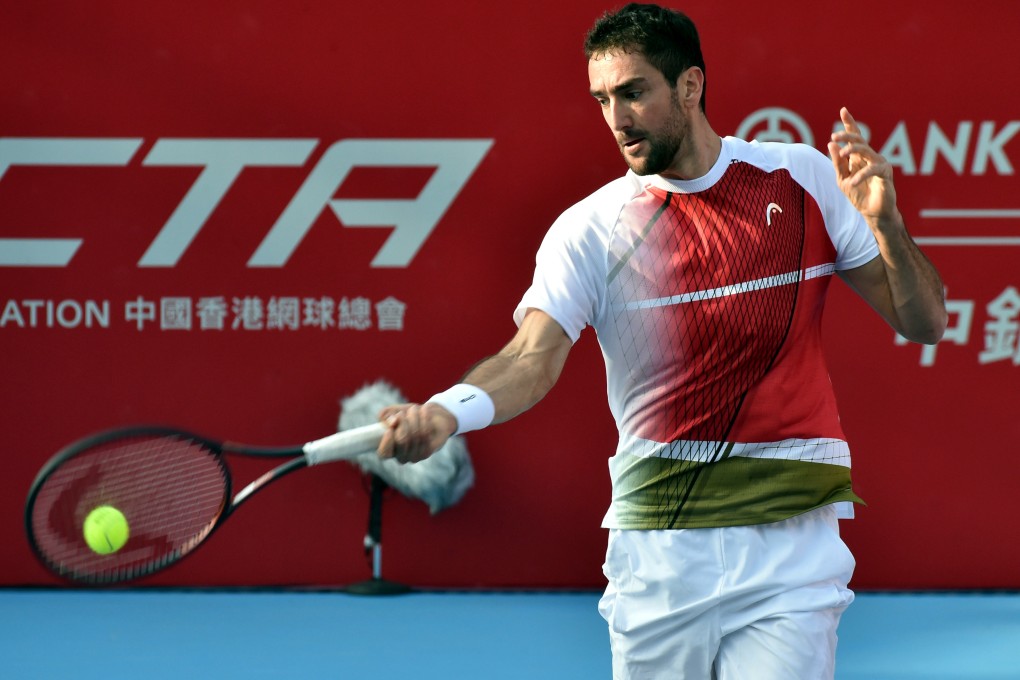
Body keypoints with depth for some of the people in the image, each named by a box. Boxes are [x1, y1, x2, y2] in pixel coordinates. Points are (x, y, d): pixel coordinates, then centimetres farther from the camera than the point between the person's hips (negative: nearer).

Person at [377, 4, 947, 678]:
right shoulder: (590, 229, -1)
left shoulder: (803, 179, 3)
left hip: (788, 543, 0)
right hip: (656, 551, 0)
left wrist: (884, 223, -13)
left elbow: (923, 324, 6)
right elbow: (533, 358, -16)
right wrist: (445, 411, -37)